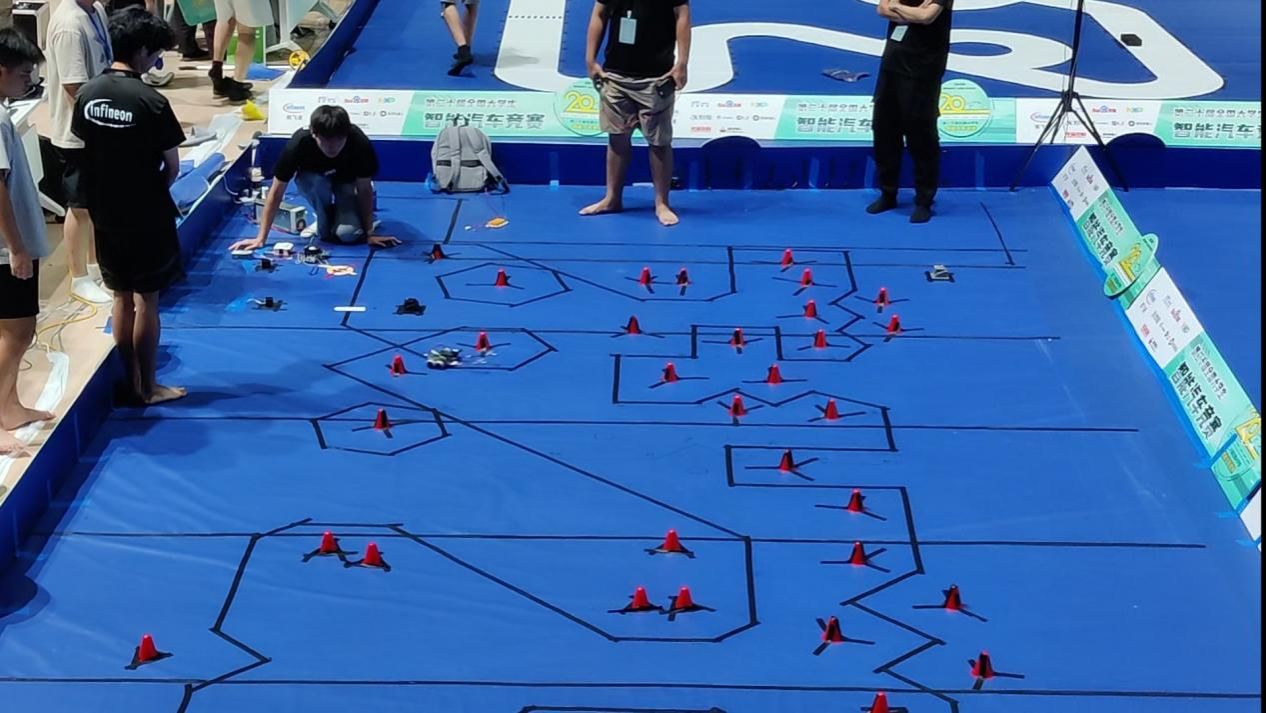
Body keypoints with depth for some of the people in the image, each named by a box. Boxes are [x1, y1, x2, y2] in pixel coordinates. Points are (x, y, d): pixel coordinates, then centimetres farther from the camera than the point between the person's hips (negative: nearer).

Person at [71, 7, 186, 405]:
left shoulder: (87, 94, -2)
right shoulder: (151, 102, -19)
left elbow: (84, 150, 6)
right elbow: (172, 167, -13)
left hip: (105, 214, 6)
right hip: (147, 217, -5)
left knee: (122, 299, 16)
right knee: (146, 301, 5)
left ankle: (130, 382, 24)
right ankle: (148, 387, 14)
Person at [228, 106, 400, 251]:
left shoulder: (360, 143, -36)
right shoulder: (299, 143, -35)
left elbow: (364, 189, -23)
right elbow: (276, 192, -28)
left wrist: (369, 233, -21)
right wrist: (261, 238, -28)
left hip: (347, 181, 0)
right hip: (313, 179, 0)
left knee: (348, 234, -25)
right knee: (315, 181, -37)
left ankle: (340, 211, 9)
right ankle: (325, 219, -7)